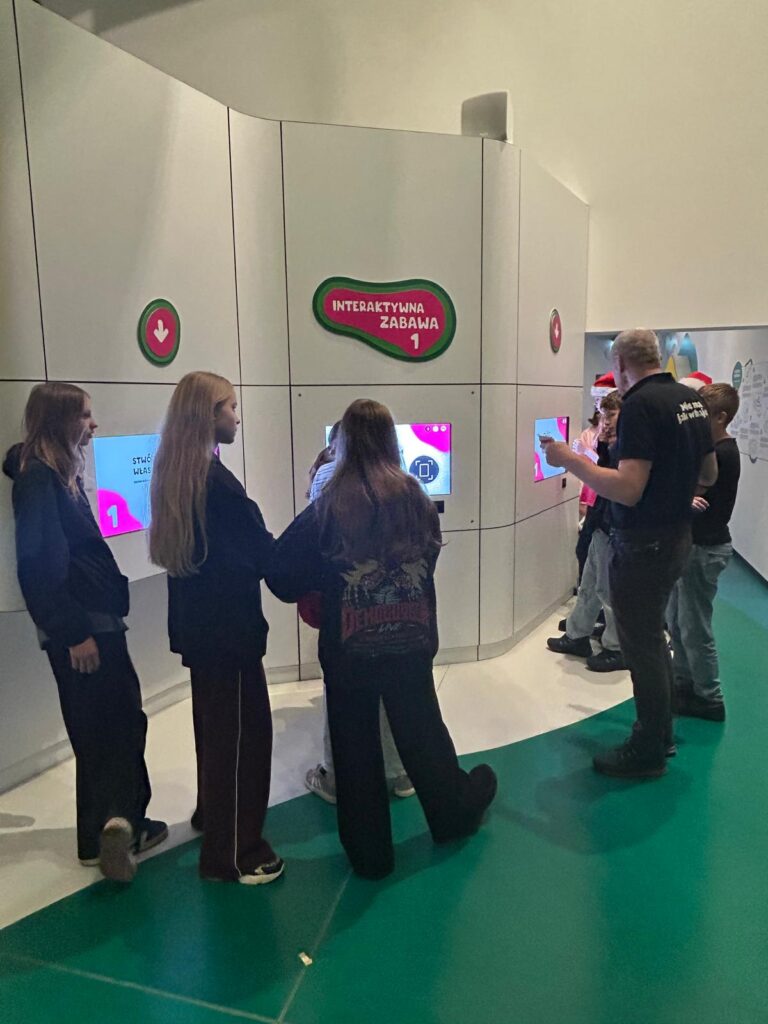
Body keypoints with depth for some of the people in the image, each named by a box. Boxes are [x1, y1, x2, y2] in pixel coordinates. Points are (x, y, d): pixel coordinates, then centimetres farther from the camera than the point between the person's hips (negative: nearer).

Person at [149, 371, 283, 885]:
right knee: (243, 731, 2)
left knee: (214, 722, 24)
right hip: (227, 624, -10)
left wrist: (274, 553, 8)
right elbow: (260, 549, -14)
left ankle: (214, 815, 43)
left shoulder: (175, 471, 7)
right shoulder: (215, 478, -21)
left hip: (199, 621, 10)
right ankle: (232, 853, 15)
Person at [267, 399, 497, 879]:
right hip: (411, 638, 3)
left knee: (356, 746, 12)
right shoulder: (414, 496, -4)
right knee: (422, 730, 23)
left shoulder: (331, 506, -14)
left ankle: (370, 851, 26)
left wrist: (322, 582, 6)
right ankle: (456, 810, 43)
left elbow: (284, 572, -12)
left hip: (349, 646, -3)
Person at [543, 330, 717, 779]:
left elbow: (629, 489, -27)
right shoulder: (693, 399, 6)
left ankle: (648, 752, 20)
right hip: (679, 535, 9)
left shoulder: (641, 405, -21)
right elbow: (709, 474, 14)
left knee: (642, 646, 4)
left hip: (644, 543, -9)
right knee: (654, 636, 22)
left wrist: (570, 459, -21)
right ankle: (662, 733, 36)